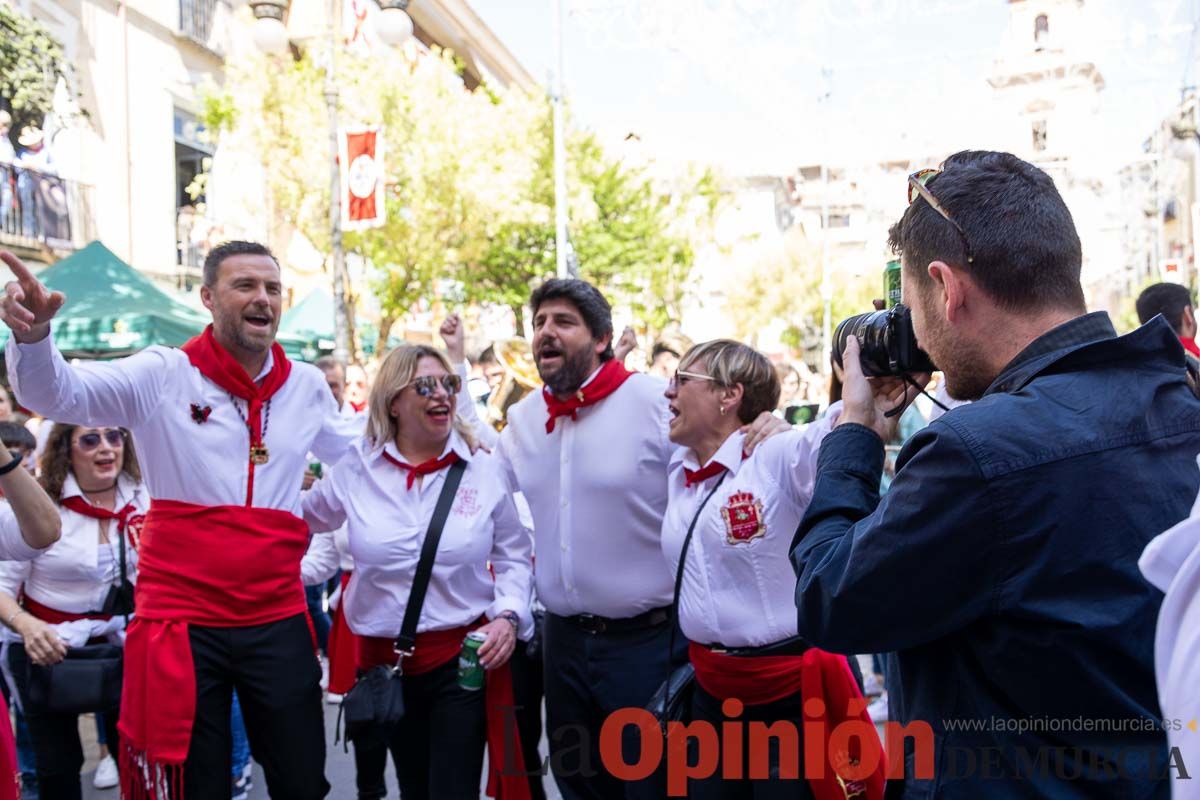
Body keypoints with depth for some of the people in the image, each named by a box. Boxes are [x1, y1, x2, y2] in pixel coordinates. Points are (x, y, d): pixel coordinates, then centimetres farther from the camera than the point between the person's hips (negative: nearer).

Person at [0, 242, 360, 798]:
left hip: (279, 622, 3)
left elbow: (359, 455, 22)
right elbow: (54, 393, -15)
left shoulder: (307, 386, 6)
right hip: (182, 623, -3)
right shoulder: (164, 376, -6)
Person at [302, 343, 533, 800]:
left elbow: (514, 556, 4)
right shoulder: (355, 472, -2)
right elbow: (298, 523, 16)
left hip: (465, 657, -1)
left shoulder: (486, 470, -3)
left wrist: (509, 616, -9)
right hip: (384, 662, 2)